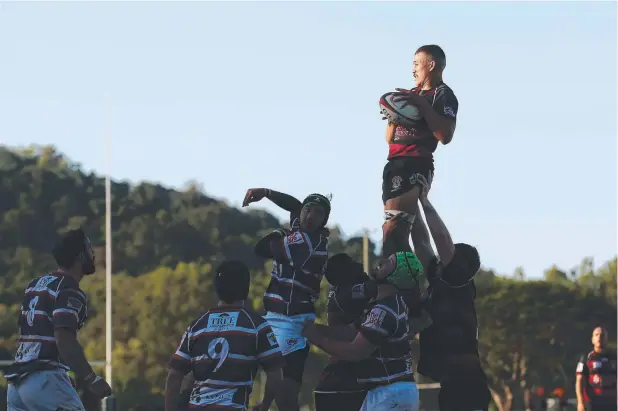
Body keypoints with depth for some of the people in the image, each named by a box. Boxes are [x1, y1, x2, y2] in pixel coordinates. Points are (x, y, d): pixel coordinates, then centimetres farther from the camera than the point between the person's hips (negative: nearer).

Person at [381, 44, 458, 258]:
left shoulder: (443, 94, 1)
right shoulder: (412, 95, 25)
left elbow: (445, 135, -14)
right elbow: (390, 139, 27)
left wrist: (422, 105, -14)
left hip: (415, 164, -9)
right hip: (395, 163, 9)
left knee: (394, 231, -20)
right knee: (395, 231, 4)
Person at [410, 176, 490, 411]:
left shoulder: (460, 287, -5)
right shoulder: (439, 283, 16)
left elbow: (442, 239, -14)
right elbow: (421, 242, 19)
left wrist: (424, 201, -9)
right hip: (452, 384, 10)